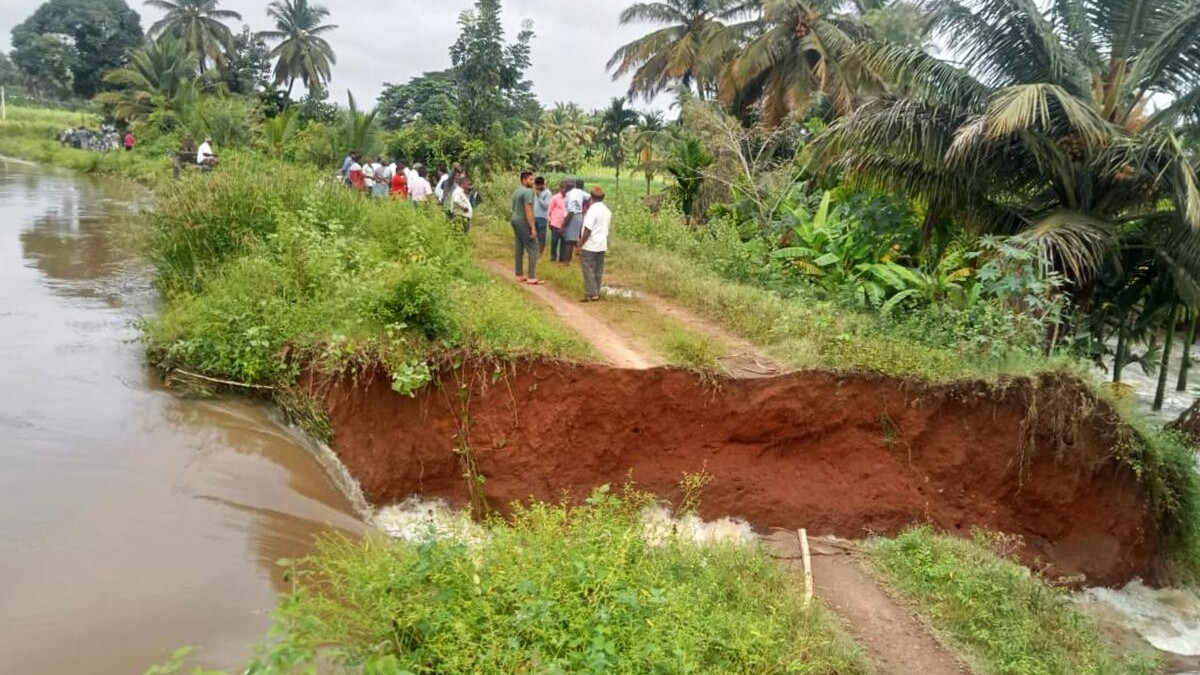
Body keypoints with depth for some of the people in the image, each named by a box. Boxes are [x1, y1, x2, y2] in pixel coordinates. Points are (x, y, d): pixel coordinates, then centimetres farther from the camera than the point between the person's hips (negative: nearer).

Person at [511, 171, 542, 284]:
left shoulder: (516, 191, 15)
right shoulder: (527, 191, -15)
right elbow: (528, 211, -21)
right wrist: (533, 228, -21)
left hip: (515, 221, 10)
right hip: (524, 223, -10)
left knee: (518, 249, 11)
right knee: (533, 249, -7)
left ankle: (519, 275, 14)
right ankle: (532, 277, -10)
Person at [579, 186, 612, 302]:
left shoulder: (592, 210, -16)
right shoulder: (607, 211, 9)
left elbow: (587, 231, -19)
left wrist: (580, 245, -14)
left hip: (589, 246, -7)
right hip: (602, 245, 8)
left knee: (588, 270, -2)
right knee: (598, 271, 10)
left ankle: (591, 294, -3)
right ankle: (596, 293, 14)